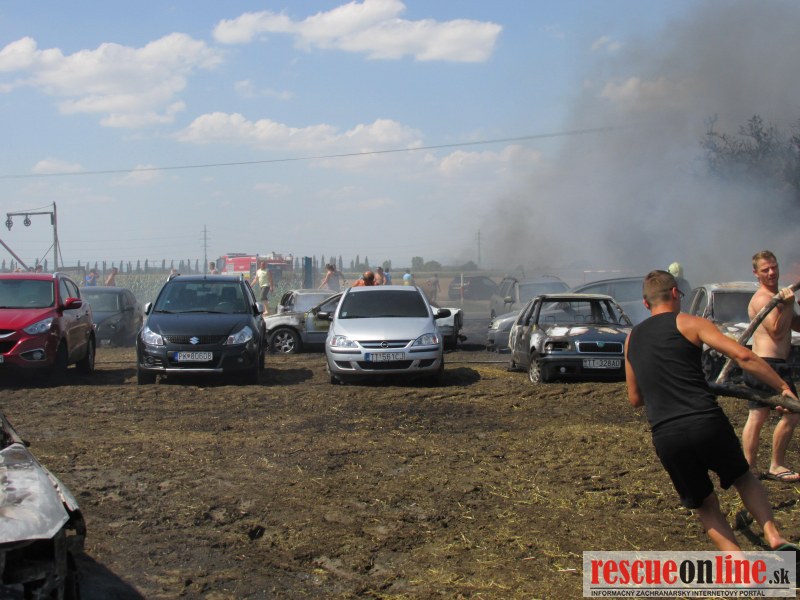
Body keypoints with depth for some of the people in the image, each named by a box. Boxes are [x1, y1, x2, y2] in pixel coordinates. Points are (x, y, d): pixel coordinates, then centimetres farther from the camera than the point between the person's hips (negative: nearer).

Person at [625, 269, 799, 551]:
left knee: (705, 506, 19)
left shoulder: (632, 339, 18)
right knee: (744, 478, 25)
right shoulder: (688, 323, 4)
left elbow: (635, 398, 26)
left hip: (665, 438, 3)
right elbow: (743, 356, -8)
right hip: (707, 423, -2)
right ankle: (774, 536, 6)